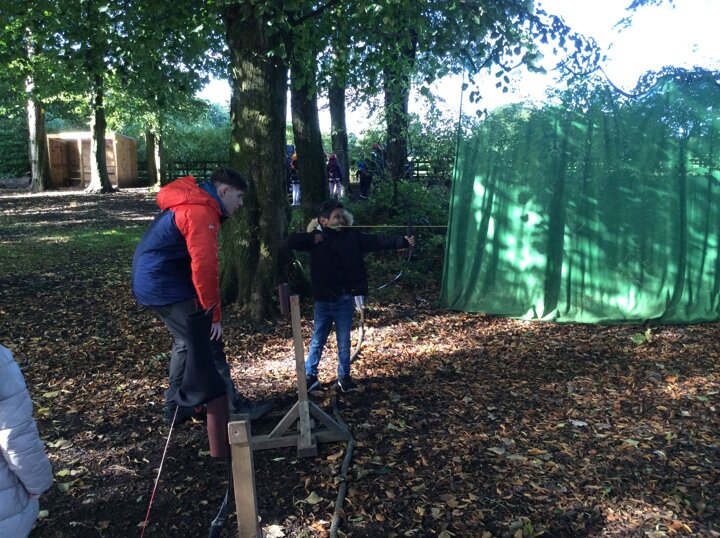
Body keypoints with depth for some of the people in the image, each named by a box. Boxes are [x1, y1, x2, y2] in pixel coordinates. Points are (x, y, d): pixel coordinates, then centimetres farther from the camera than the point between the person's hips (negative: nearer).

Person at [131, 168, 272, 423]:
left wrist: (207, 308, 17)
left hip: (151, 282, 11)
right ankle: (233, 407, 7)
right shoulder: (201, 213, -20)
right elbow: (205, 267, -26)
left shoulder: (193, 204, 14)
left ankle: (175, 407, 29)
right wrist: (214, 314, -19)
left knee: (187, 342, 20)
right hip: (167, 287, -10)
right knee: (209, 344, -3)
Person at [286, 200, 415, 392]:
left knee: (344, 341, 12)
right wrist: (312, 238, -18)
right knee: (317, 340, 12)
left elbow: (377, 241, -12)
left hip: (345, 299, 0)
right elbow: (291, 241, -7)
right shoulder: (316, 237, -2)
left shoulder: (352, 236, -3)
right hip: (323, 299, 0)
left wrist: (402, 241, -24)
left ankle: (344, 376, 28)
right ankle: (310, 376, 26)